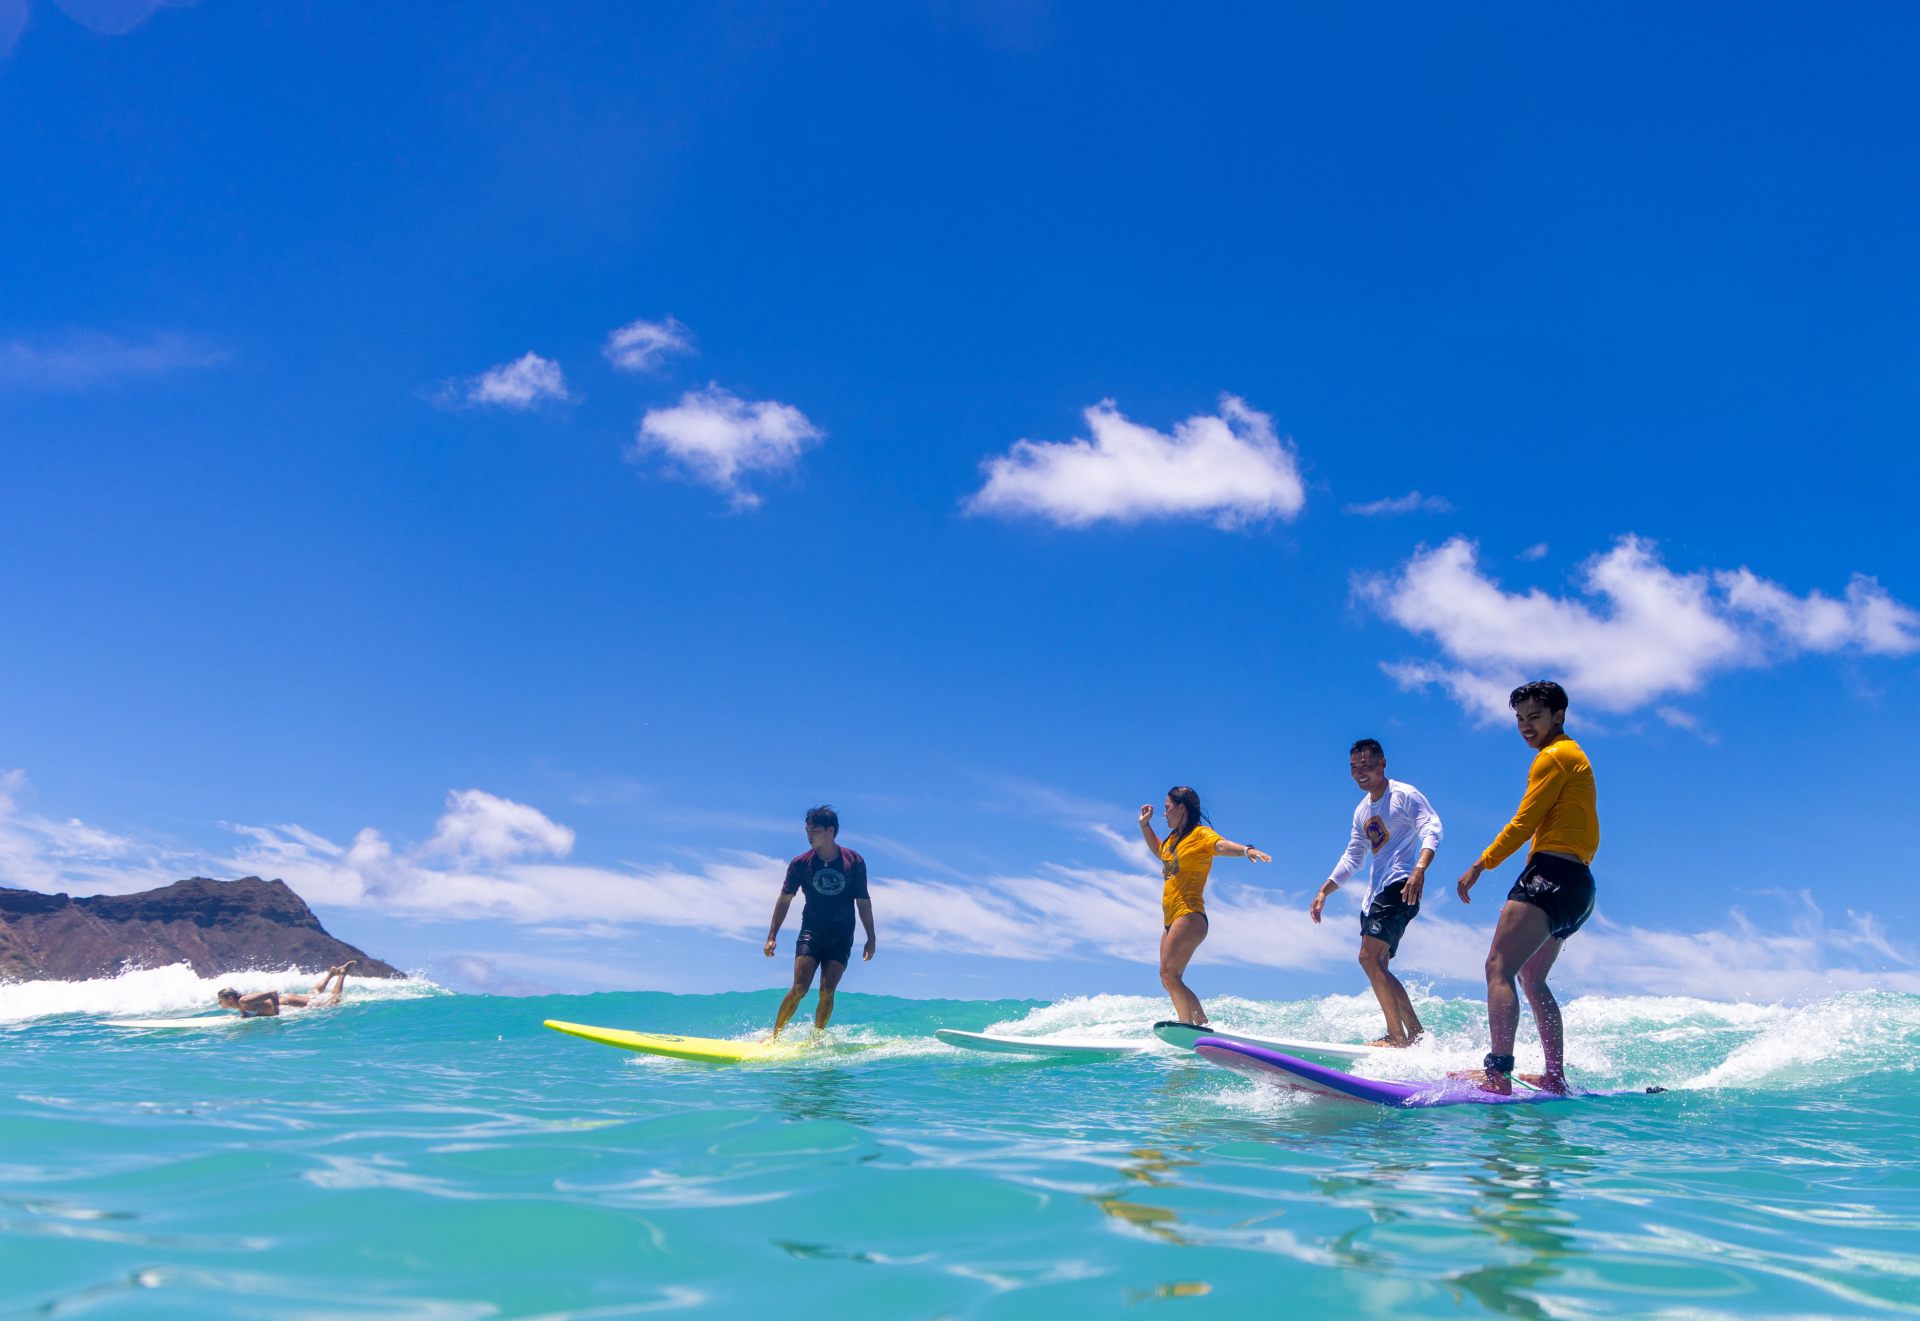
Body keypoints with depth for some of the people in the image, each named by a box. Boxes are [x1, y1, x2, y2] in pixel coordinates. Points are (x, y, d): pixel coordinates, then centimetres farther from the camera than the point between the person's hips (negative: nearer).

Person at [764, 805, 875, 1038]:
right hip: (811, 933, 0)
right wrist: (772, 936, 2)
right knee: (800, 988, -12)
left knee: (827, 991, -7)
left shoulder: (854, 862, -3)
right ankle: (774, 1035, -2)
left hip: (841, 938, 0)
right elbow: (785, 900, 5)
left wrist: (871, 938, 4)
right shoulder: (800, 864, -3)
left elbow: (863, 901, 4)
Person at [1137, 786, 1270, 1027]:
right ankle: (1204, 1027, 9)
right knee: (1170, 980, 7)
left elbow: (1221, 845, -28)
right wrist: (1145, 825, 33)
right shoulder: (1174, 838, 20)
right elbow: (1158, 851, 42)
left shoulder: (1200, 834, -7)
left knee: (1169, 973, -21)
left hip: (1189, 916, -10)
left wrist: (1246, 850, -48)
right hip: (1171, 920, 10)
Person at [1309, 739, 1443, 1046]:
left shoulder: (1405, 795, -5)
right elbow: (1352, 858, 25)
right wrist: (1324, 891, 19)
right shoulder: (1362, 810, 19)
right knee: (1378, 967, 7)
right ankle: (1417, 1034, 14)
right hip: (1375, 892, 9)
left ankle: (1398, 1037, -16)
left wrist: (1420, 868, -35)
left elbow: (1431, 829, -18)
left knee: (1370, 957, -19)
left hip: (1400, 886, -9)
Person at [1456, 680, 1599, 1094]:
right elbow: (1589, 838, 31)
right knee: (1532, 978, 19)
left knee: (1499, 967, -20)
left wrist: (1480, 866, -8)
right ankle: (1556, 1077, 20)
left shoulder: (1553, 757, -4)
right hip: (1578, 885, 11)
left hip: (1550, 874, -11)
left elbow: (1524, 823, -11)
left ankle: (1498, 1074, -33)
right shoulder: (1575, 758, 27)